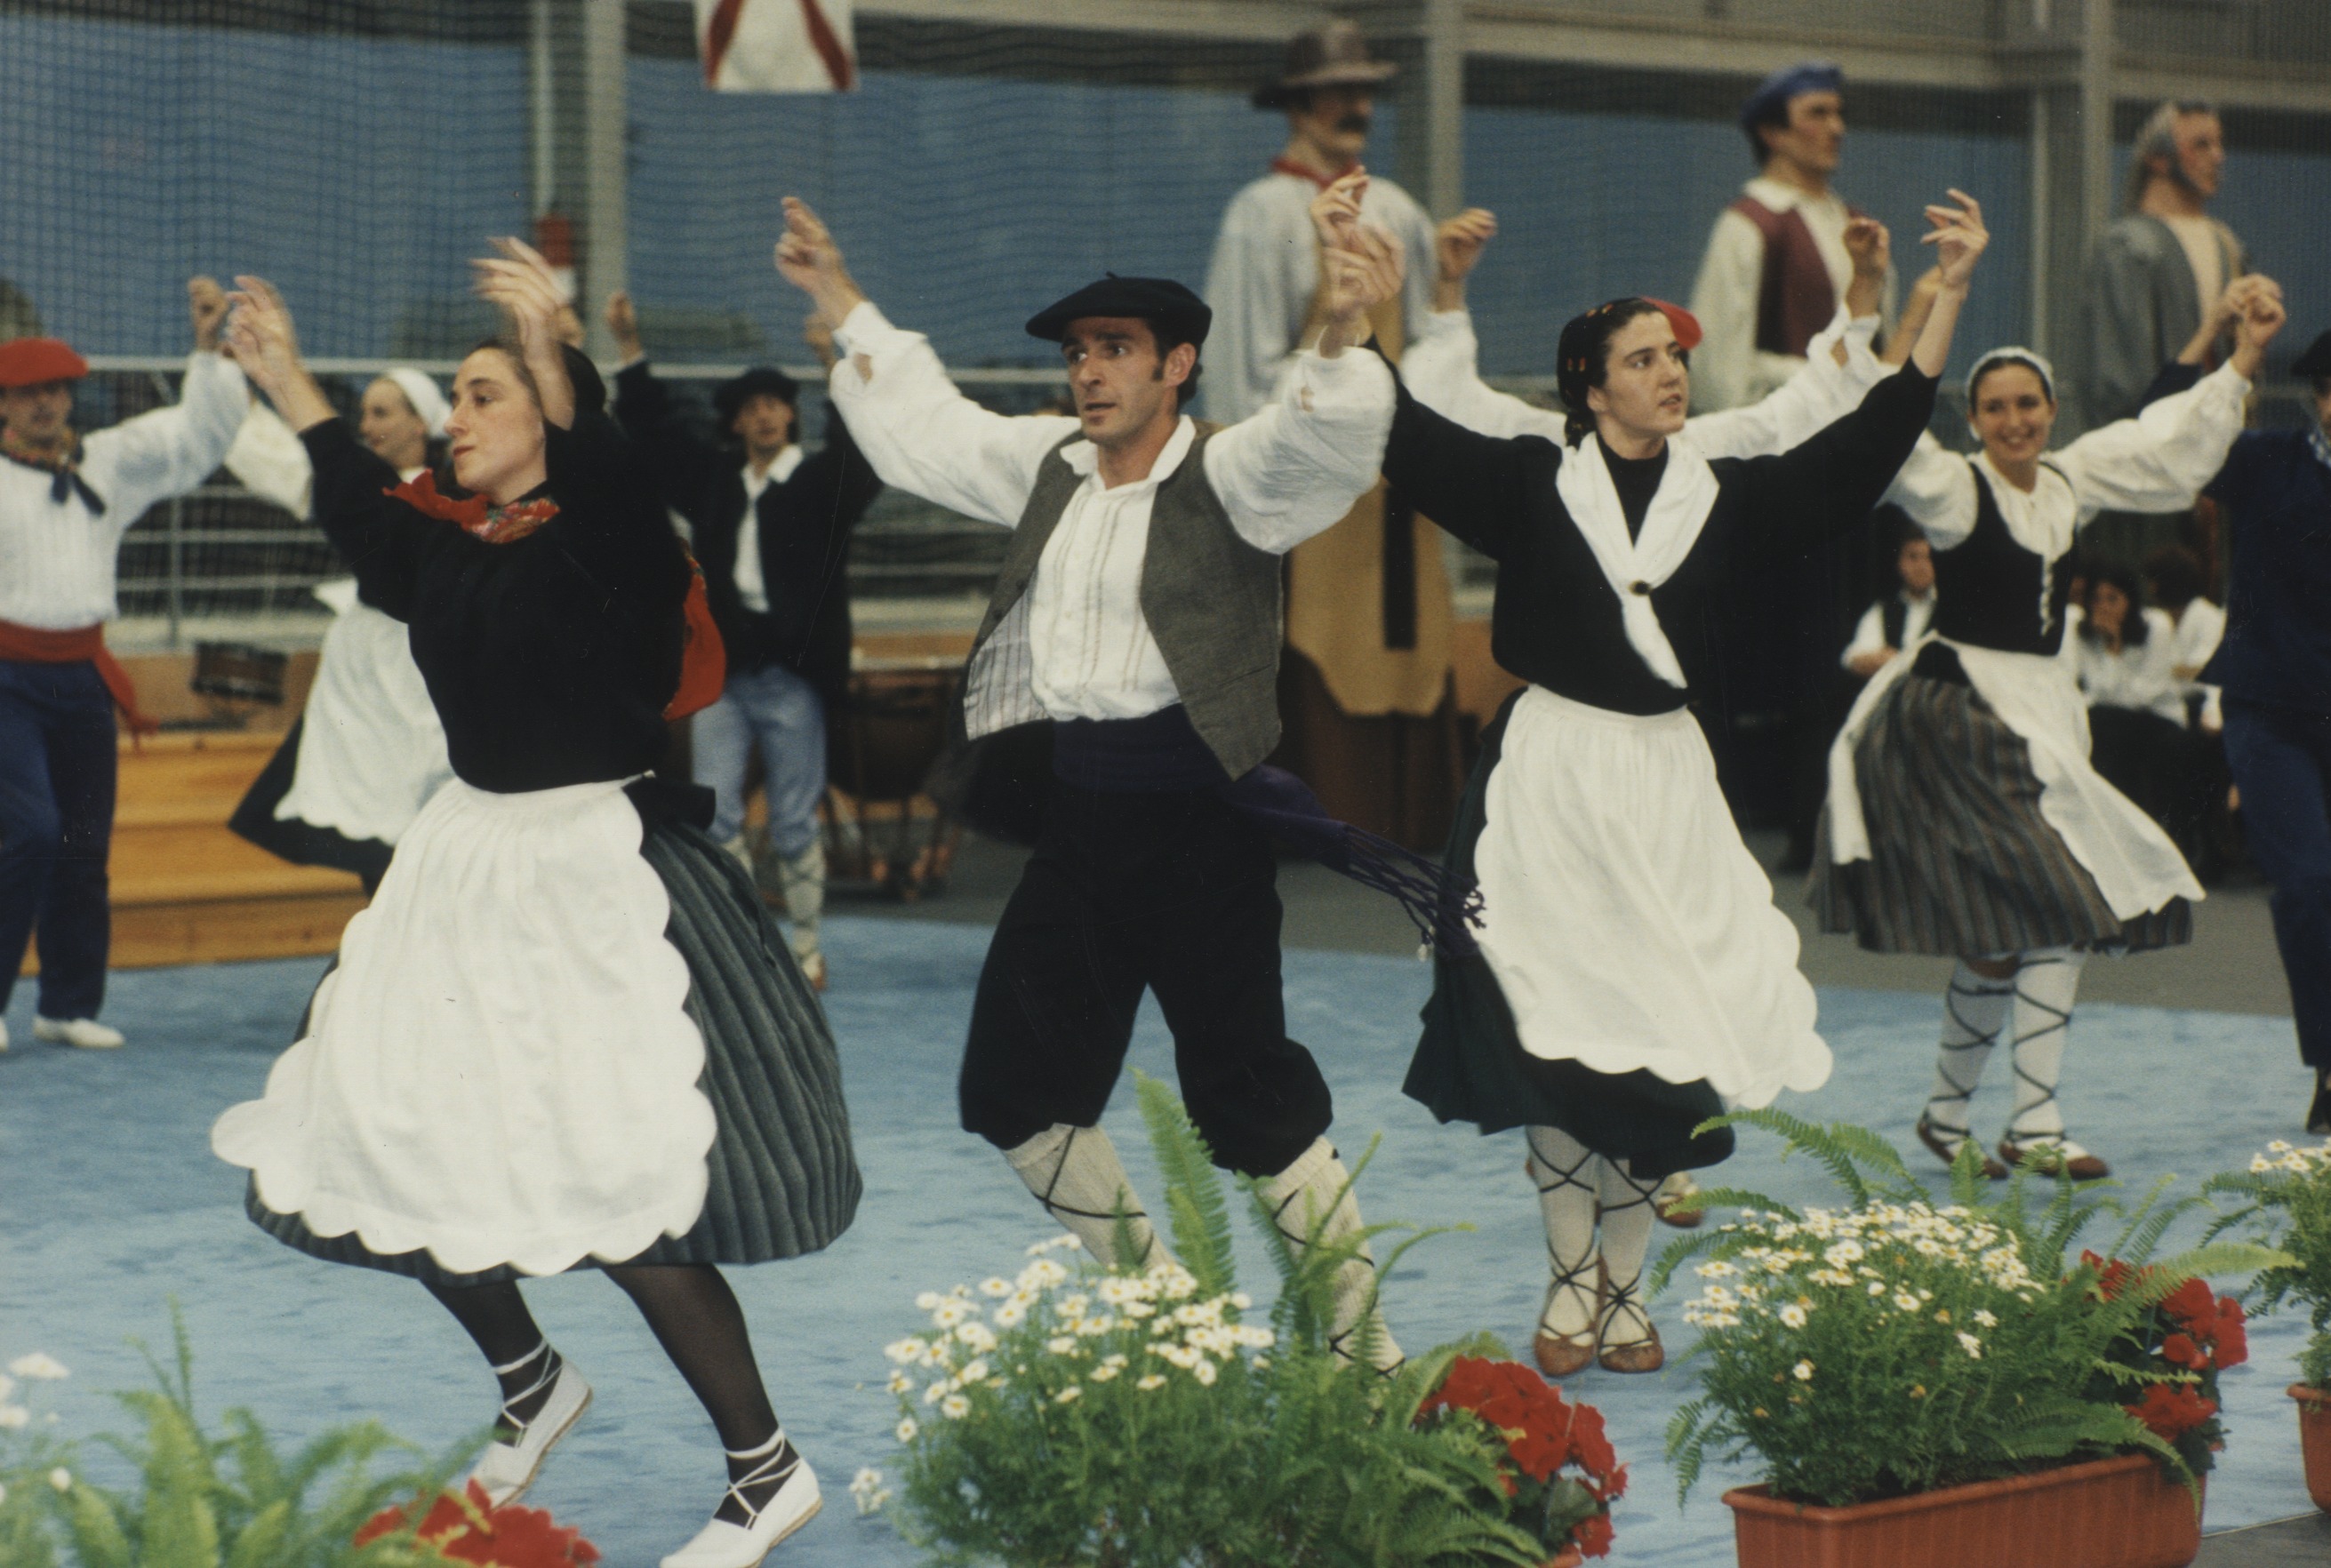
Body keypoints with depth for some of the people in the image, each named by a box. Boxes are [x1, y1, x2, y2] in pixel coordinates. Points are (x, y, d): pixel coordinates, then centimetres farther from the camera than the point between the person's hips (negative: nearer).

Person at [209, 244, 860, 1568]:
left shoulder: (606, 536, -12)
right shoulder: (451, 542, 9)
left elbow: (614, 491, -35)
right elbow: (362, 511, 29)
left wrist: (553, 360, -49)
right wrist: (289, 381, 33)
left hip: (595, 869, -8)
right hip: (469, 864, 8)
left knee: (614, 1199, -11)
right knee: (411, 1156, 11)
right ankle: (533, 1384, 36)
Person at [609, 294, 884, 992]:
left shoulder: (821, 482, 1)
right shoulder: (714, 480, 13)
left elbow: (857, 452, -17)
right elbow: (653, 429, 18)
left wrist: (833, 362, -28)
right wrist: (629, 346, 12)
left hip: (791, 672, -4)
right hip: (721, 667, 4)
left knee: (794, 822, 2)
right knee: (715, 815, -1)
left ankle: (806, 949, 12)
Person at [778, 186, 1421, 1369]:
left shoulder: (1228, 475, -8)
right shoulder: (1050, 465, 11)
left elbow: (1317, 438, -28)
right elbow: (924, 426, 25)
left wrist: (1339, 338, -47)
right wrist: (839, 301, 29)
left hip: (1194, 823, -7)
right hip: (1073, 817, 7)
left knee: (1249, 1094, -6)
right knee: (1013, 1093, 11)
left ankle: (1357, 1330, 8)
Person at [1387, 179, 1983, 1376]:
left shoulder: (1724, 493, 7)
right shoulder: (1529, 480, 0)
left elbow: (1862, 447, 5)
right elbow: (1405, 432, -6)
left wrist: (1947, 296, 0)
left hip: (1665, 782, 3)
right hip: (1548, 774, -3)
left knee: (1659, 1042, 2)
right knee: (1558, 1034, -5)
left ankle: (1624, 1287, 14)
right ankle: (1571, 1282, 10)